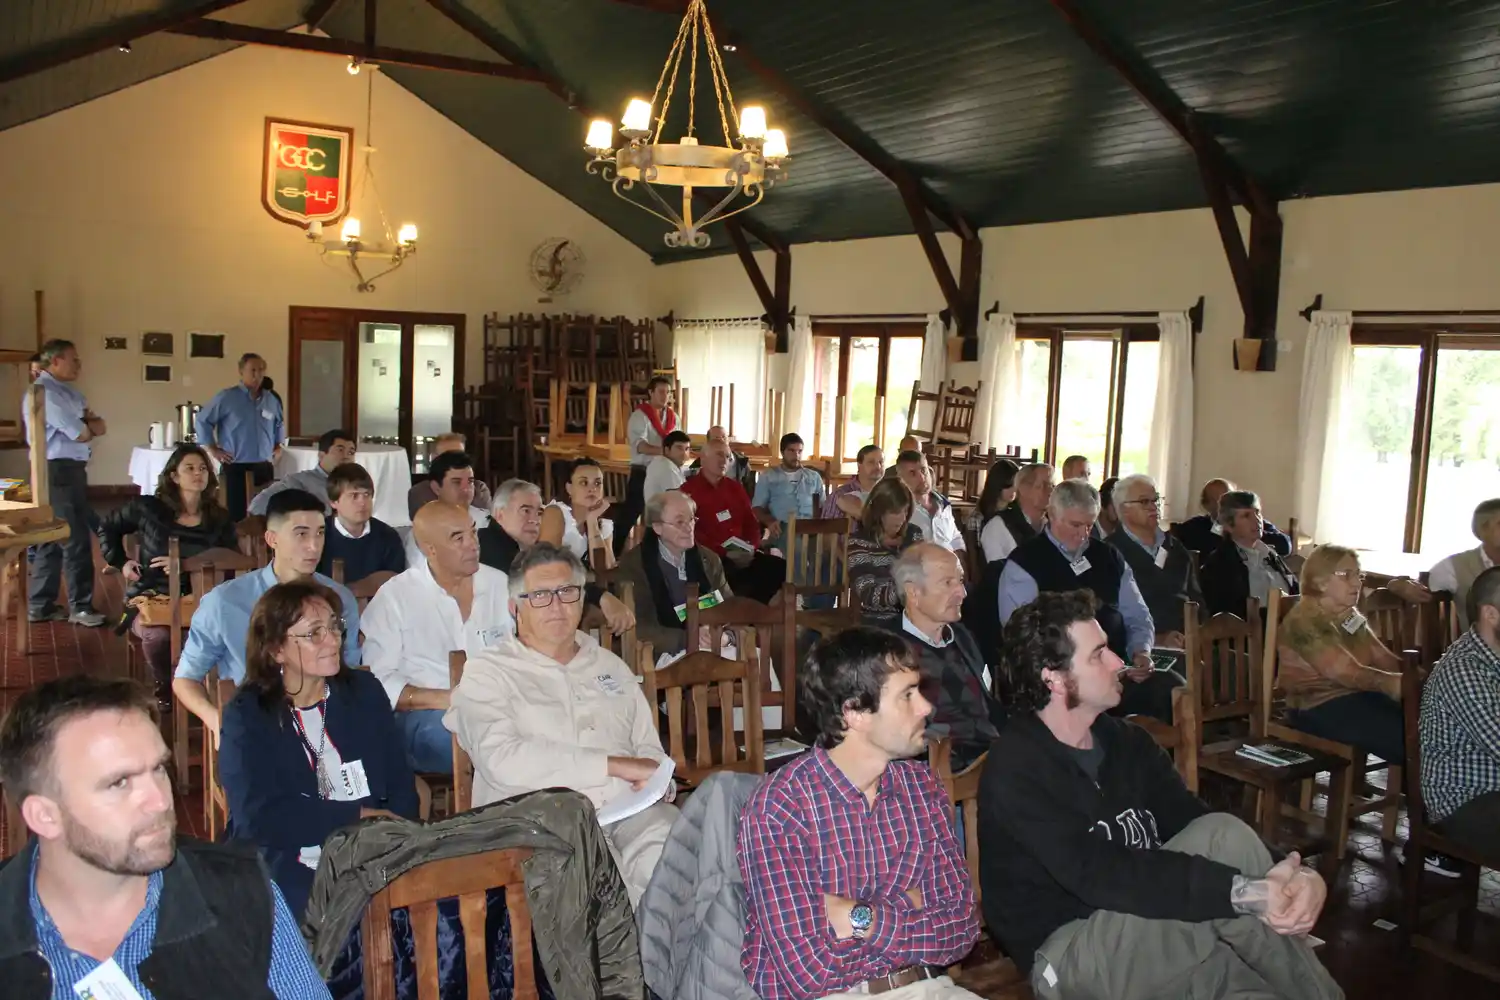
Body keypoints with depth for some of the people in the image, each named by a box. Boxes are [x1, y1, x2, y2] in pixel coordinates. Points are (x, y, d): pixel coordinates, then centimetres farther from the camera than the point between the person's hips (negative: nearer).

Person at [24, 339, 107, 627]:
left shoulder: (68, 391, 17)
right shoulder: (45, 392, -15)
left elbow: (100, 427, 11)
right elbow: (80, 434, -18)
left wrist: (85, 425, -10)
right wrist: (88, 425, 4)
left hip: (69, 470, 10)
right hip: (58, 471, -10)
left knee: (54, 539, 14)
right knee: (76, 539, -4)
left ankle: (40, 605, 22)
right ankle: (80, 607, 5)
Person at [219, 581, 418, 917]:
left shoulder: (365, 693, 11)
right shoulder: (246, 716, 1)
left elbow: (402, 791, 6)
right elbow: (259, 818, -13)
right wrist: (362, 816, -11)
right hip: (289, 875, -3)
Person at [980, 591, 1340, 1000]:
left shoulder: (1127, 741, 6)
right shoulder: (1014, 769, -17)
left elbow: (1202, 827, -4)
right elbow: (1099, 876, -28)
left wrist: (1296, 873, -23)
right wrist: (1244, 892, -33)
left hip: (1149, 928, 7)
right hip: (1069, 950, -7)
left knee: (1223, 835, -22)